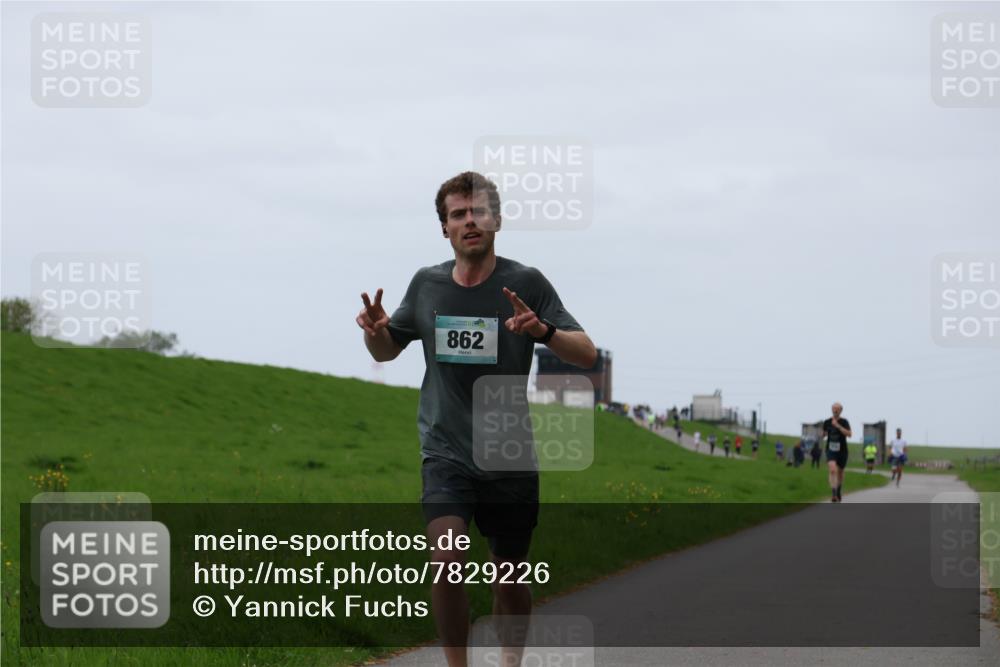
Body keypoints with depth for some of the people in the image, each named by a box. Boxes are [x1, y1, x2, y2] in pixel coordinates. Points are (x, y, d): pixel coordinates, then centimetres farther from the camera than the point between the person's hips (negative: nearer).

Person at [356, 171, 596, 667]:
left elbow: (587, 355, -10)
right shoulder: (426, 284, 3)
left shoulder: (525, 283, -6)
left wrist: (543, 330, -30)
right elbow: (386, 351, 17)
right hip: (445, 452, 1)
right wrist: (375, 331, -6)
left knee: (509, 580, 8)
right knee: (446, 560, -20)